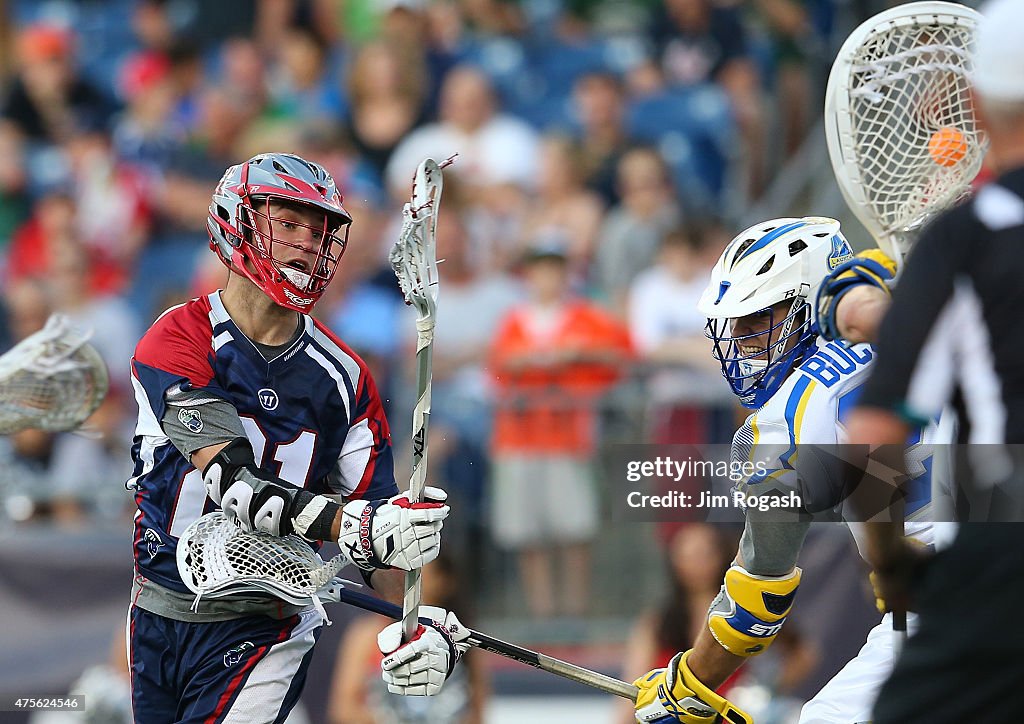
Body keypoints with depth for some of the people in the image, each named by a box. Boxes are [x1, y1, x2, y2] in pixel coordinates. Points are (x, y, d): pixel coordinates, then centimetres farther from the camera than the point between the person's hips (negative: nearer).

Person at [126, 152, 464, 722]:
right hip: (159, 620, 0)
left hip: (264, 631, 0)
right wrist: (356, 528, -36)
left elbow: (383, 525, -3)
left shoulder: (345, 378, -2)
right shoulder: (178, 342, -11)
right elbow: (239, 488, -23)